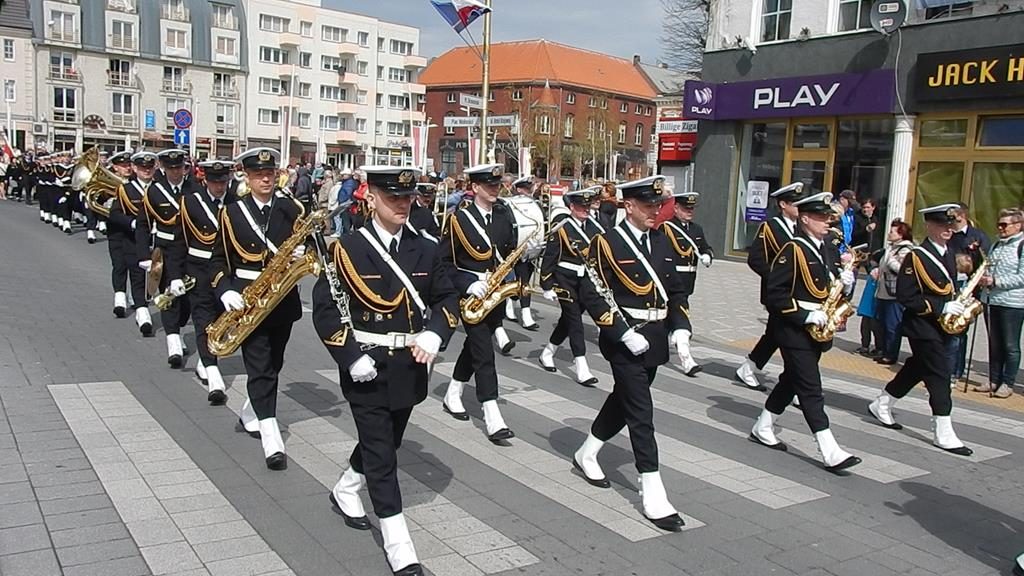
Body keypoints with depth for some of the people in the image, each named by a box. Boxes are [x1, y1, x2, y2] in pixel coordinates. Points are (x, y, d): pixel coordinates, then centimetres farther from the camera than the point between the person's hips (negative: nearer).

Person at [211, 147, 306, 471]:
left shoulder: (293, 209, 2)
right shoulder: (232, 213, 0)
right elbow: (219, 259, 3)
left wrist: (303, 256, -17)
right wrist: (225, 291, -13)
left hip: (283, 300, 2)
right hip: (247, 300, -2)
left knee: (272, 364, 15)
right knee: (259, 368, -8)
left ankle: (250, 415, 39)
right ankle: (272, 441, -10)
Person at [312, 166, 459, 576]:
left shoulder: (426, 250, 3)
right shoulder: (347, 249, -9)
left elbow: (448, 299, 9)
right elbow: (324, 308, -10)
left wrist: (433, 335, -10)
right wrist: (351, 358, -17)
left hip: (409, 368, 5)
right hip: (367, 369, -5)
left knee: (385, 443, 21)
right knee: (381, 454, -1)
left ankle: (345, 493, 49)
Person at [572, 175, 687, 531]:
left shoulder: (662, 241, 9)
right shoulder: (607, 243, -11)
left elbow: (675, 290, 15)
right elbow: (591, 295, -16)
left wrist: (679, 329, 2)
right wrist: (625, 334, -21)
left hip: (654, 339, 7)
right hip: (625, 341, -7)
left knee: (623, 402, 19)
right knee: (641, 413, -7)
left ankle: (586, 455, 40)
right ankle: (652, 495, -2)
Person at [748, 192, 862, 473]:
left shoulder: (825, 250, 11)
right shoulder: (793, 250, -14)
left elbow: (831, 288, 18)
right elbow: (774, 292, -19)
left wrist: (845, 283, -4)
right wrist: (806, 315, -22)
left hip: (816, 330, 9)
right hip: (795, 329, -9)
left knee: (792, 381, 17)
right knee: (811, 388, -7)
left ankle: (762, 429, 31)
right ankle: (830, 453, -8)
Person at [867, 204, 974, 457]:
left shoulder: (949, 254, 10)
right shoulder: (916, 257, -15)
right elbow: (905, 296, -18)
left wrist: (958, 303, 2)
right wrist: (941, 307, -22)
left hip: (941, 326, 9)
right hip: (922, 326, -9)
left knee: (917, 368, 17)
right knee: (939, 375, -9)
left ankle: (881, 405, 33)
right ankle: (944, 434, -3)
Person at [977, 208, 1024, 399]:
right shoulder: (996, 245, 13)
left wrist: (995, 281, -18)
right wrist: (985, 278, 3)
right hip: (994, 301, 7)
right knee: (995, 345, 12)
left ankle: (1007, 384, 10)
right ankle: (994, 381, 20)